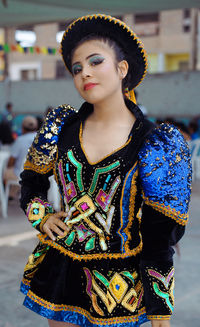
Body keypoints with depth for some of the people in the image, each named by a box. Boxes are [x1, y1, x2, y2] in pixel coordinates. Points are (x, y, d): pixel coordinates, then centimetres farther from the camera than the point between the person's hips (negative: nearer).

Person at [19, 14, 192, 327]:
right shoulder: (62, 127, -1)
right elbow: (31, 180, 17)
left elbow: (160, 234, -10)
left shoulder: (156, 145, -12)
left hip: (118, 284, -3)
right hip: (59, 267, 4)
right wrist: (40, 216, 0)